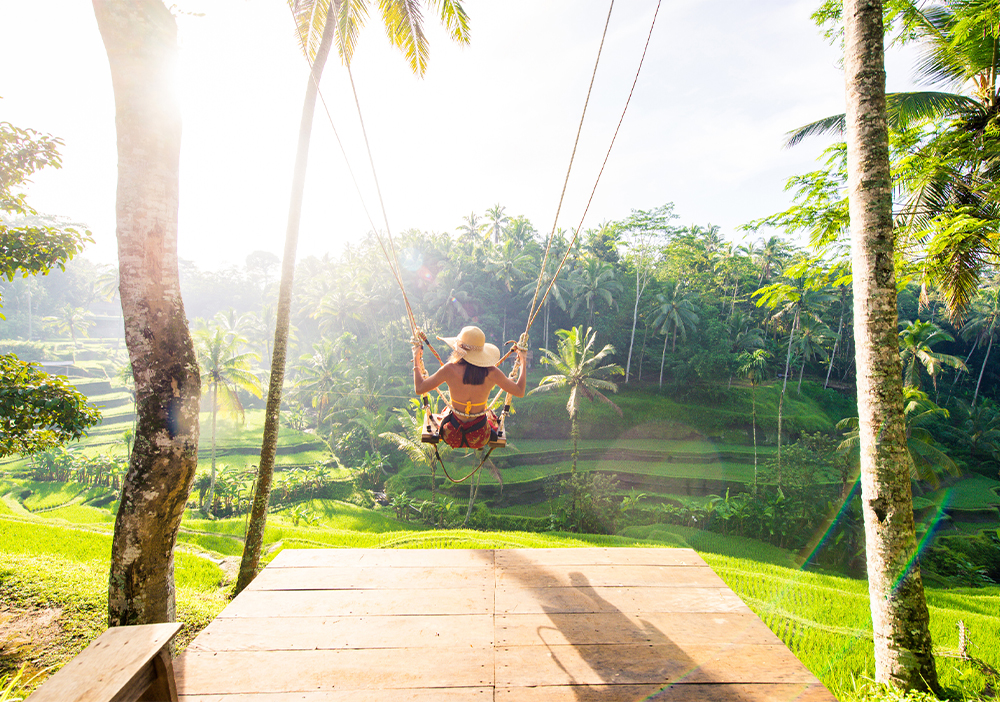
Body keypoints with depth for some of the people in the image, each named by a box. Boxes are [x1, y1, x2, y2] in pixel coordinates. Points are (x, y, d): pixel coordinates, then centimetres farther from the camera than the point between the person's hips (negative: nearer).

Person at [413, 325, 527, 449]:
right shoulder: (491, 373, -18)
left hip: (452, 437, 0)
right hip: (480, 439, 0)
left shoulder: (450, 370, -21)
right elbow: (520, 392, -6)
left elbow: (419, 389, -11)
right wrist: (523, 363, 6)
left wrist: (416, 359, 1)